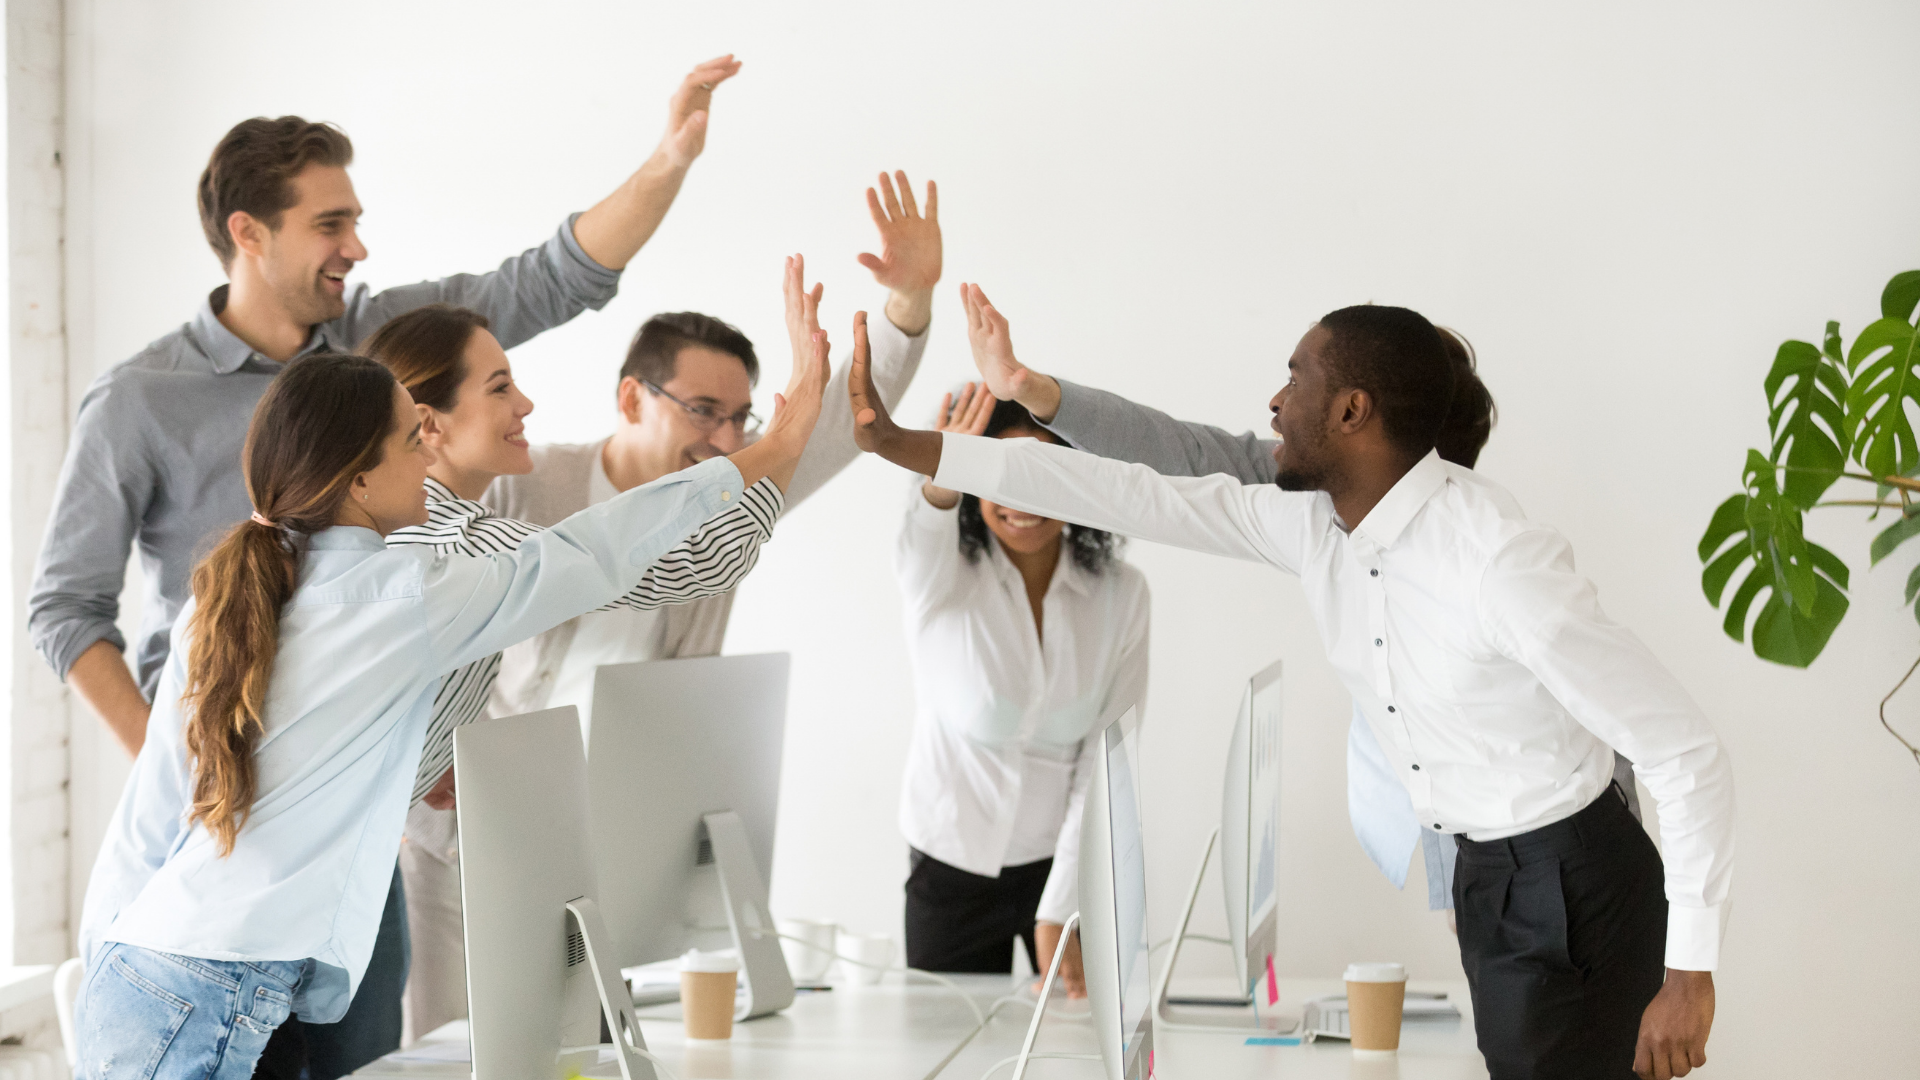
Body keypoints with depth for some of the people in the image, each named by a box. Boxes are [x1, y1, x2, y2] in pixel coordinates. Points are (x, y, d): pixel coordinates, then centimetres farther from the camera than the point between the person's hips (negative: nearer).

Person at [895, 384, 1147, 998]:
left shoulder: (1121, 593, -8)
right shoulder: (942, 577, -13)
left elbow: (1106, 764, -9)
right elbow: (924, 544, -39)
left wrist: (1058, 913, -16)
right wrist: (940, 484, -63)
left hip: (1067, 861, 1)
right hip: (950, 870, -1)